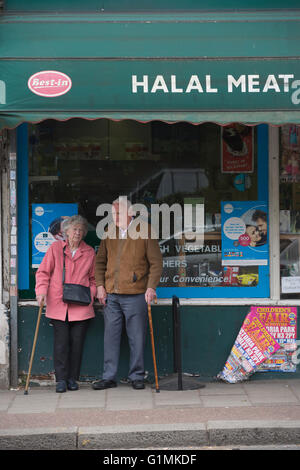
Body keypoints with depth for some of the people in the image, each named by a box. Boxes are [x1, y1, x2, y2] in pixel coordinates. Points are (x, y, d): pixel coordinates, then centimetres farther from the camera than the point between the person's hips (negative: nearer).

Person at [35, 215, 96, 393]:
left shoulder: (89, 252, 10)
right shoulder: (55, 248, 6)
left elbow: (93, 278, 18)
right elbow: (43, 272, 6)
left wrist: (91, 293, 1)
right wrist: (42, 291, -8)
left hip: (81, 307, 1)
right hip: (58, 305, -1)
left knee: (77, 342, 1)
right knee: (61, 343, -5)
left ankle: (73, 379, 11)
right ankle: (61, 379, 2)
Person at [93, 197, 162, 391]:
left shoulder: (145, 231, -2)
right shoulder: (110, 233, 12)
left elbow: (156, 262, -3)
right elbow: (100, 261, 18)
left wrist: (151, 287, -12)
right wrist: (100, 285, 7)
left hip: (135, 294, -4)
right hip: (111, 295, 4)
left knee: (137, 338, 2)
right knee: (111, 336, 7)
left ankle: (137, 376, 13)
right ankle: (109, 377, 14)